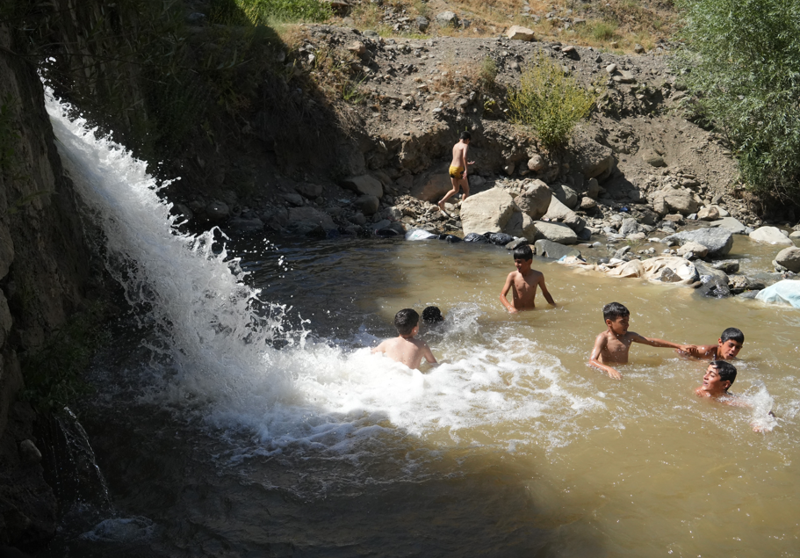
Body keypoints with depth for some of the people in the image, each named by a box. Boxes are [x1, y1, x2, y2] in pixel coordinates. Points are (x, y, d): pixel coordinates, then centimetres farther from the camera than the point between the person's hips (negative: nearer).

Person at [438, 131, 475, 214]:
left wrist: (467, 164, 35)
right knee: (466, 190, 10)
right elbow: (464, 157, -26)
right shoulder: (465, 146, -7)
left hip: (452, 168, 7)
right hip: (459, 170, -7)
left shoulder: (455, 146, 15)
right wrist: (466, 169, -28)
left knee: (455, 190, 21)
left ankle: (442, 202, 4)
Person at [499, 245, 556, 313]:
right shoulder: (512, 276, -8)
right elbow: (502, 295, -13)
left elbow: (545, 292, 15)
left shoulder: (538, 276, -2)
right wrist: (511, 308, -30)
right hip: (515, 311, -2)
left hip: (531, 310, 2)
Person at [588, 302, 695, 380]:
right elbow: (592, 361, -27)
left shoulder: (629, 336, 6)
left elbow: (653, 341, 17)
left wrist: (679, 346, 17)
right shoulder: (603, 338, -13)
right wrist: (609, 369, -47)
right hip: (605, 375, -6)